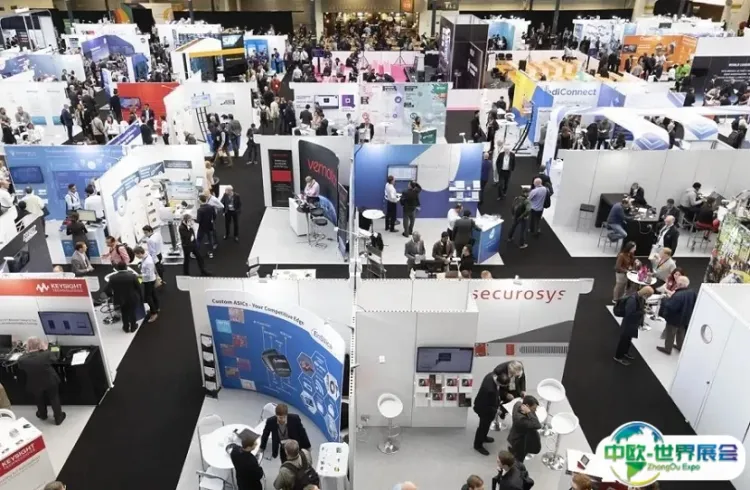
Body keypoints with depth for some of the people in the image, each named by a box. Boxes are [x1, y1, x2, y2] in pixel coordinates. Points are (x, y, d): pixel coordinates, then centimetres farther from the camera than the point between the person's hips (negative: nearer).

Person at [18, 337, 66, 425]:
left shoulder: (22, 360, -29)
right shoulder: (46, 354, -31)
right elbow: (53, 360, -7)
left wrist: (26, 352, -1)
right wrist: (45, 349, 3)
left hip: (34, 385, 1)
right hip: (51, 382, -1)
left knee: (40, 401, 30)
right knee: (54, 399, 22)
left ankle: (42, 415, 55)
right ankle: (58, 418, 38)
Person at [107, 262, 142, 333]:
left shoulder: (112, 277, -15)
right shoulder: (132, 276, -20)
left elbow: (110, 289, -4)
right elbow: (138, 288, -12)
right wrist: (141, 298, 2)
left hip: (120, 299, 1)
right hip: (132, 299, -1)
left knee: (124, 314, 21)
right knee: (132, 313, 19)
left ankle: (126, 328, 36)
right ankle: (133, 327, 34)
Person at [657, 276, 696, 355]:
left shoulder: (678, 295, -36)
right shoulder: (693, 292, -8)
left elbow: (670, 306, -35)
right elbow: (694, 304, 7)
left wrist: (665, 300, -18)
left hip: (674, 319, -8)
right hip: (685, 318, 8)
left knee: (670, 334, 12)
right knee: (681, 333, 28)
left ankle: (667, 349, 25)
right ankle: (680, 346, 45)